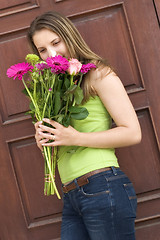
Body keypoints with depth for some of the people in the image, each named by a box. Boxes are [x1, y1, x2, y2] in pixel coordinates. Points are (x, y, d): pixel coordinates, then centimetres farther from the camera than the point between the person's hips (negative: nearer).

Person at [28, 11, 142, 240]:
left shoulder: (98, 73, -2)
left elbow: (132, 133, -9)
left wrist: (75, 138, -13)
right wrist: (43, 140, -2)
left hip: (103, 187, -6)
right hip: (71, 197, 7)